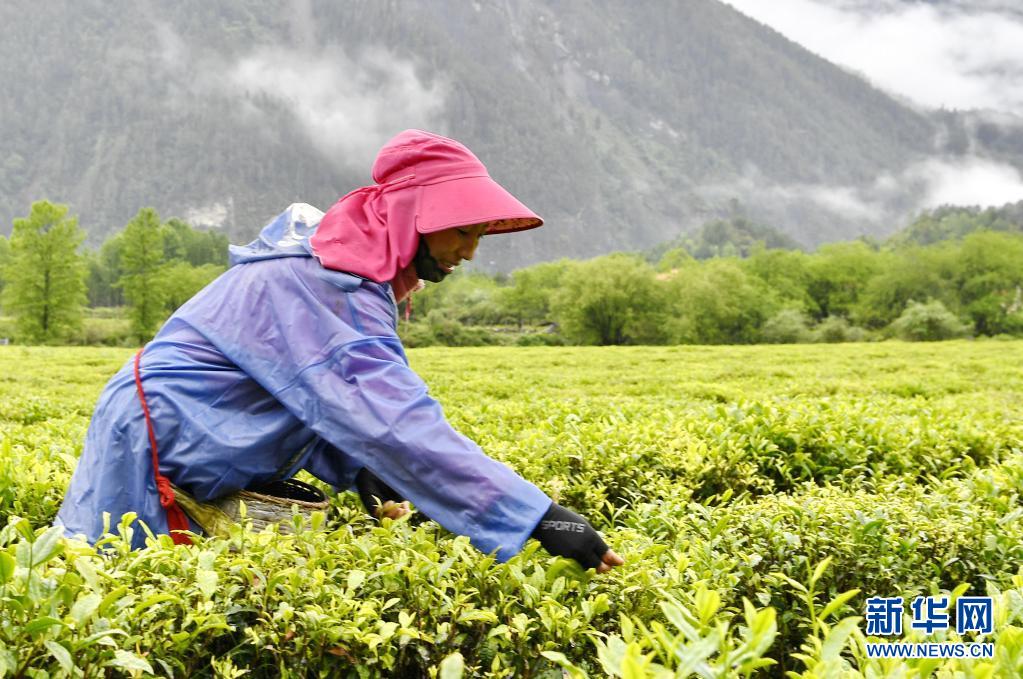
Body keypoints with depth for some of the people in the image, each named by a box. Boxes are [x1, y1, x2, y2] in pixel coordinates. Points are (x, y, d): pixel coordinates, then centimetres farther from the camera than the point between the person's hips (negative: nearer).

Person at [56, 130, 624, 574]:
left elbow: (322, 402, 12)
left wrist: (359, 470, -6)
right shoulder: (325, 284, -27)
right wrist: (538, 515, -41)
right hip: (156, 441, -10)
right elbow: (393, 419, -38)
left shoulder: (348, 263, 6)